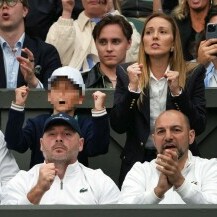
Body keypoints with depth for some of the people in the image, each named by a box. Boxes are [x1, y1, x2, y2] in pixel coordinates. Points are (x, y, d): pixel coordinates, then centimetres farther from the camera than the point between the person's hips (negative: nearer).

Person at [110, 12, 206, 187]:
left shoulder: (193, 73, -3)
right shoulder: (126, 73, -1)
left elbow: (199, 127, -8)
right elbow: (118, 126, -7)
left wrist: (177, 91, -20)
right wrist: (132, 87, -18)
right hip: (138, 161, 1)